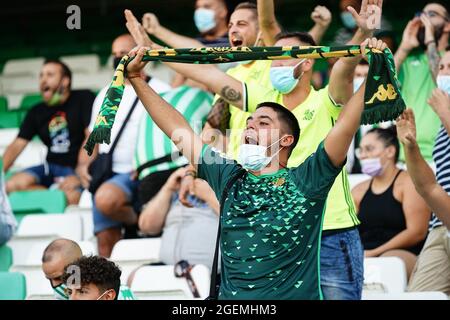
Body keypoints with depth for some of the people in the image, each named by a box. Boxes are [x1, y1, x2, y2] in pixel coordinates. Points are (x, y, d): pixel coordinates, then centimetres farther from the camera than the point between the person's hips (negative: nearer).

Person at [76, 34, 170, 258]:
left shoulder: (159, 91, 4)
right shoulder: (105, 95, 22)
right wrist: (83, 165, 4)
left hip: (138, 176, -6)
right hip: (105, 176, 6)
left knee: (106, 199, -34)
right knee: (105, 241, -5)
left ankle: (137, 221, -7)